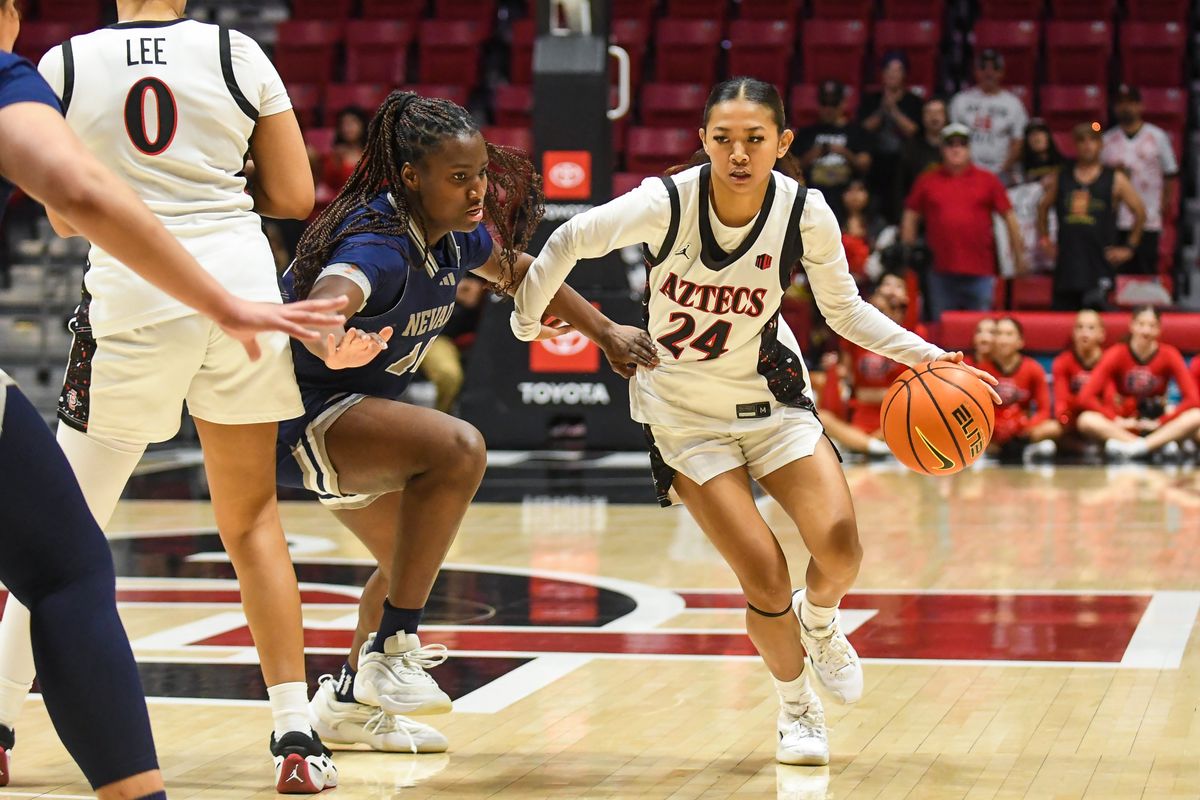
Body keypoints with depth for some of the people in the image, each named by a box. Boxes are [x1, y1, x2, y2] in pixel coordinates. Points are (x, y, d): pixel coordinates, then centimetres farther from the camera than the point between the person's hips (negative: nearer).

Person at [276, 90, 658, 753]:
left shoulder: (455, 235, -3)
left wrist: (604, 331, 24)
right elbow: (318, 307, -52)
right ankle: (390, 652, -24)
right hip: (297, 419, -10)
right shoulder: (380, 244, -30)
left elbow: (518, 272, 19)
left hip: (351, 414, 10)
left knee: (411, 560, 23)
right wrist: (334, 342, -75)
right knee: (457, 447, -31)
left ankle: (347, 704, 44)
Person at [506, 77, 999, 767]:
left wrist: (923, 354, -14)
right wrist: (526, 324, 0)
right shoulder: (668, 202, -24)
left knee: (839, 542, -17)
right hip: (683, 410, -2)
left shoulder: (806, 212, -17)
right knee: (764, 576, -13)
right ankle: (797, 707, 17)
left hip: (768, 392, 2)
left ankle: (819, 620, 21)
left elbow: (845, 309, -1)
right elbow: (569, 242, -9)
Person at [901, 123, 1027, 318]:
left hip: (980, 271, -1)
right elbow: (910, 217, 12)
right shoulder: (927, 181, 10)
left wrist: (1019, 256, 8)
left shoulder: (987, 180, 8)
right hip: (941, 272, 1)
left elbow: (1009, 217, 9)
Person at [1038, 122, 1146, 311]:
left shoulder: (1114, 180, 3)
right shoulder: (1060, 179, 12)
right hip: (1066, 266, 3)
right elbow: (1043, 207, 25)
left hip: (1098, 266, -3)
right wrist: (1044, 239, 15)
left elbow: (1140, 212, 7)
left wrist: (1129, 248, 2)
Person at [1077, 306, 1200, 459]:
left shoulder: (1169, 355, -5)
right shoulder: (1116, 354, -6)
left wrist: (1160, 422, -17)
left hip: (1157, 428, 1)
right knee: (1086, 420, -31)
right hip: (1123, 429, 0)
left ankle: (1133, 447, -39)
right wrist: (1117, 419, -21)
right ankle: (1161, 445, -37)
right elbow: (1086, 397, -14)